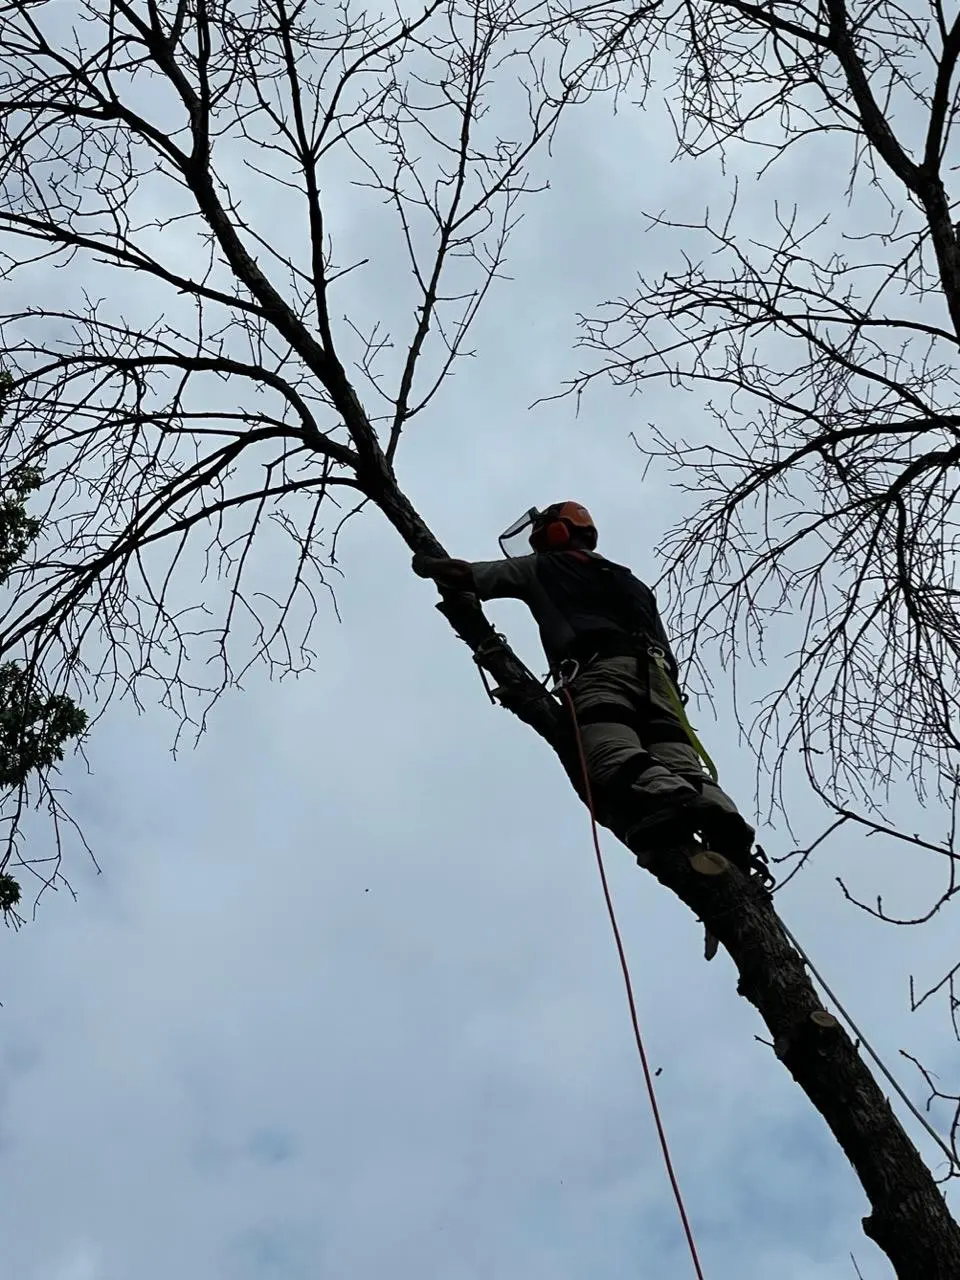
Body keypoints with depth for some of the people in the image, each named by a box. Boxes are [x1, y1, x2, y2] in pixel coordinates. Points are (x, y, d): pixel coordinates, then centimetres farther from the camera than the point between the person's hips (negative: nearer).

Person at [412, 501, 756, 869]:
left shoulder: (543, 567, 29)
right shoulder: (631, 583, 44)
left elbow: (462, 575, 31)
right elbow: (666, 653, 34)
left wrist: (428, 564, 50)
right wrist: (668, 697, 32)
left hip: (602, 666, -5)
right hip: (655, 672, 5)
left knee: (613, 756, -28)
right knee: (679, 765, -15)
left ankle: (664, 802, -59)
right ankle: (721, 820, -46)